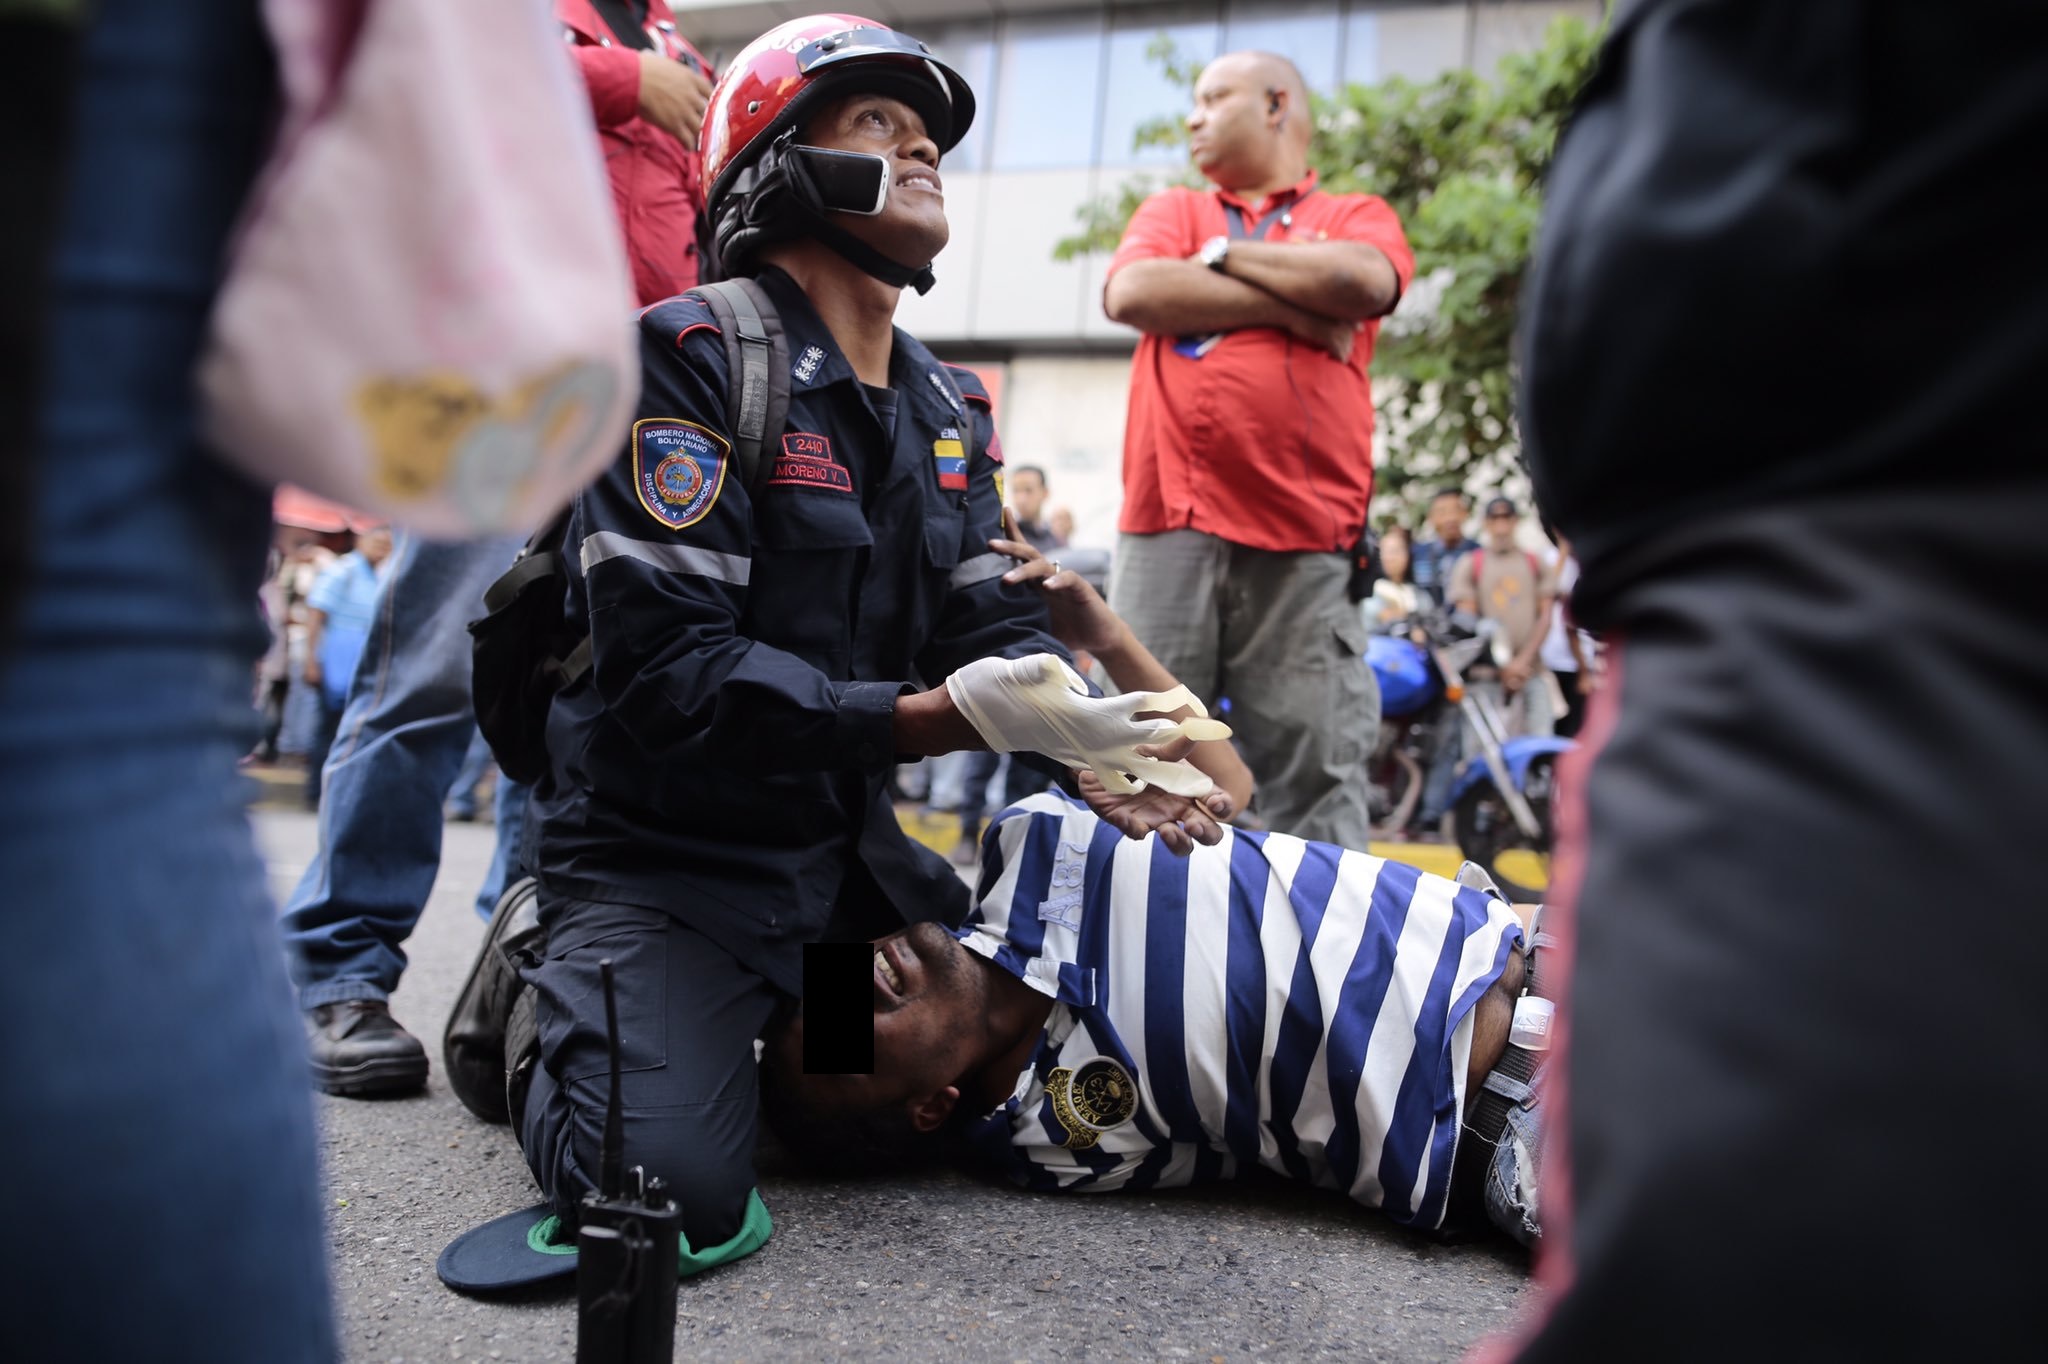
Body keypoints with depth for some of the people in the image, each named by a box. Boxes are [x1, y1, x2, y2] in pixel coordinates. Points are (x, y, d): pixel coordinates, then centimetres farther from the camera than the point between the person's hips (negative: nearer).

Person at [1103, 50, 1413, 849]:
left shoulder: (1357, 216, 18)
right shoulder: (1172, 211, 22)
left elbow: (1363, 280, -6)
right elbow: (1132, 292, 0)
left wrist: (1223, 255, 5)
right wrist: (1297, 307, 0)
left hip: (1305, 539, -1)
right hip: (1170, 523, 1)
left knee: (1312, 789, -1)